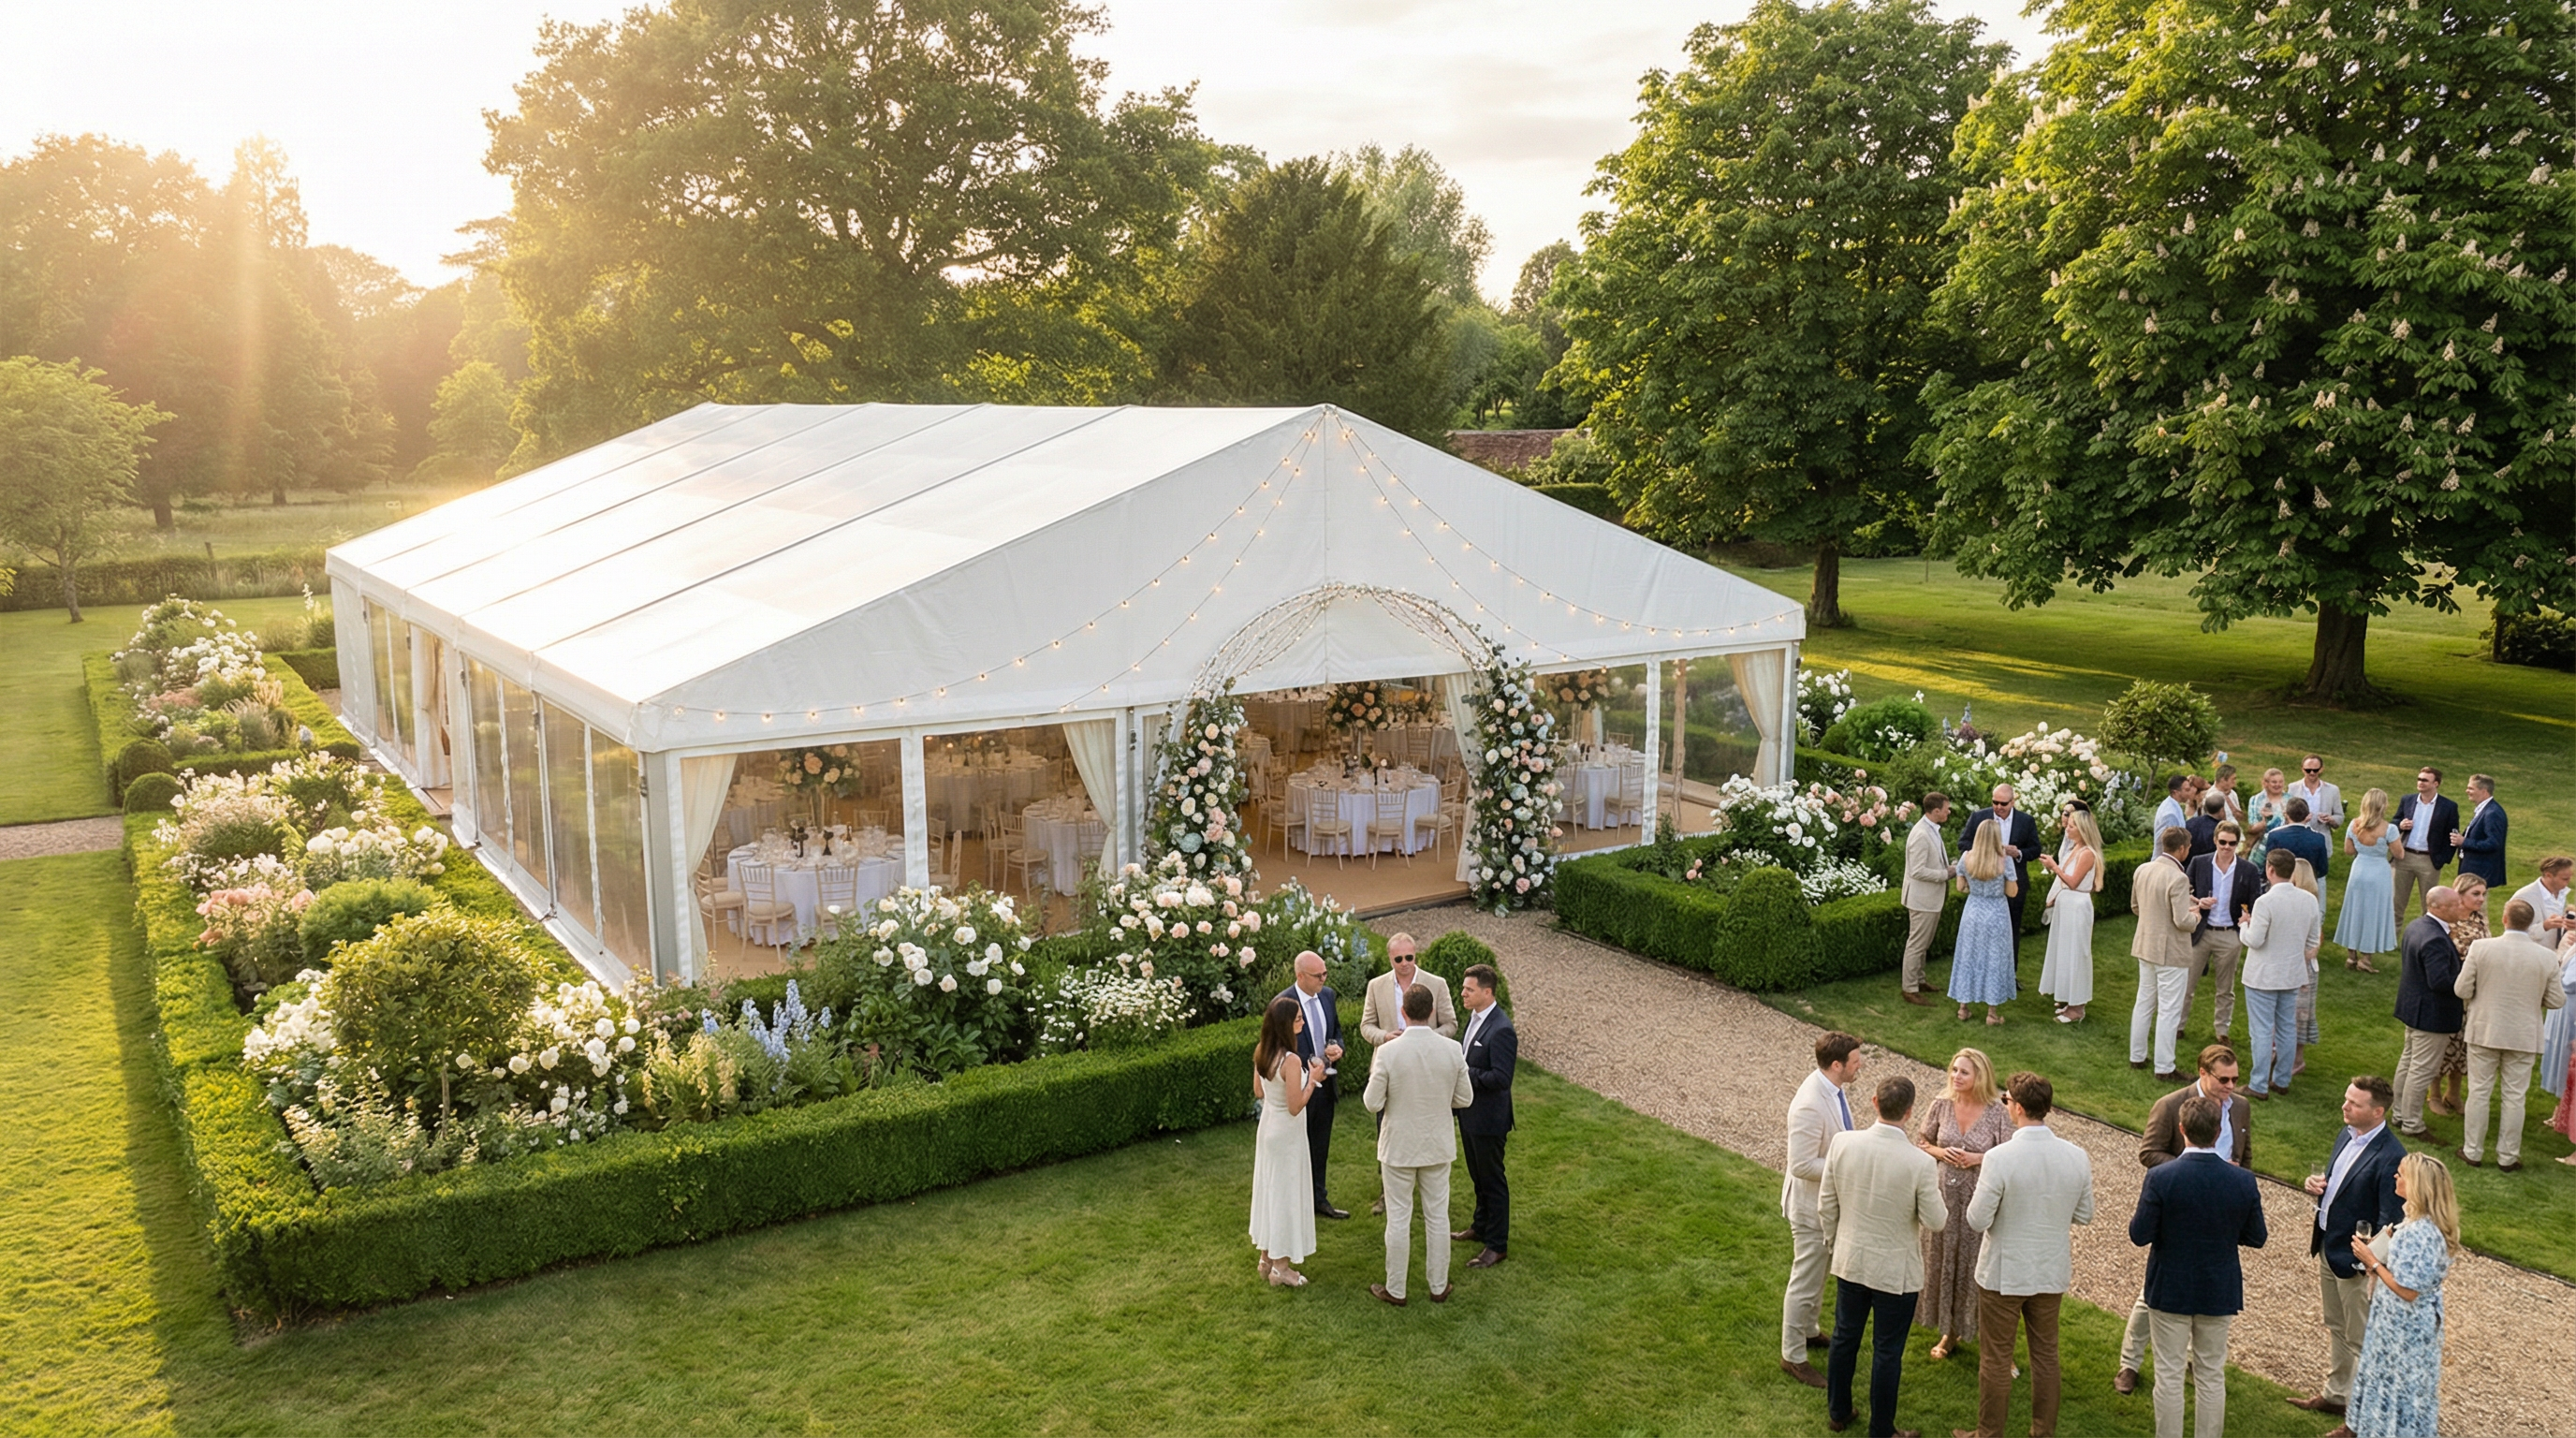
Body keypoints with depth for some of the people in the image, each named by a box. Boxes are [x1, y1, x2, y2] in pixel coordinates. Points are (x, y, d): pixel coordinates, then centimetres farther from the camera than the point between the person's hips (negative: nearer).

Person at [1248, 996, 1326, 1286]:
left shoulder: (1261, 1052, -3)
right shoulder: (1291, 1060, -28)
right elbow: (1295, 1106, -24)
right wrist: (1313, 1079, -14)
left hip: (1268, 1127, 8)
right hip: (1287, 1134, -8)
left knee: (1269, 1189, 19)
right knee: (1286, 1194, 6)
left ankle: (1267, 1257, 32)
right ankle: (1281, 1267, 17)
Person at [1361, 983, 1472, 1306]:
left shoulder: (1388, 1052, -20)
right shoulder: (1452, 1050, -12)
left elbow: (1373, 1103, -14)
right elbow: (1465, 1098, -2)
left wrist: (1374, 1072, 2)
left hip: (1399, 1147, -2)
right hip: (1438, 1146, 2)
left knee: (1398, 1219, 10)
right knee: (1437, 1217, 15)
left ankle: (1395, 1290, 21)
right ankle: (1438, 1286, 27)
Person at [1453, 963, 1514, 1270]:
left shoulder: (1501, 1030, -26)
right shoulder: (1475, 1017, 4)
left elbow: (1501, 1078, -28)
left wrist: (1465, 1073, -24)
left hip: (1488, 1118, -9)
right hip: (1470, 1113, 9)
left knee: (1492, 1179, 4)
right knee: (1478, 1176, 24)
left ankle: (1497, 1244, 16)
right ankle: (1481, 1227, 41)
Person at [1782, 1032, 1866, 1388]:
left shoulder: (1834, 1089, -4)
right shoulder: (1809, 1106, -34)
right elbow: (1802, 1165, -30)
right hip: (1812, 1205, -9)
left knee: (1819, 1274, 27)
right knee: (1805, 1282, 5)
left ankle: (1810, 1331, 46)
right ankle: (1793, 1356, 20)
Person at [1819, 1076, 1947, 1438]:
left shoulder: (1842, 1143, -15)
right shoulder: (1919, 1163, -25)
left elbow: (1826, 1207, -4)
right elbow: (1934, 1220, -13)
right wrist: (1936, 1192, 8)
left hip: (1849, 1262, 4)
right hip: (1895, 1271, -4)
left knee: (1845, 1339, 21)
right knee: (1887, 1353, 12)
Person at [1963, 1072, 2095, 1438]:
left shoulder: (2000, 1158, -25)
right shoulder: (2076, 1157, -10)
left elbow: (1978, 1221, -19)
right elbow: (2084, 1216, 2)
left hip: (2003, 1273, -4)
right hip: (2052, 1273, 4)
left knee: (1996, 1357, 10)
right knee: (2046, 1353, 19)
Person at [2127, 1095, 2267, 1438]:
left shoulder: (2160, 1178, -21)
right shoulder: (2243, 1181, -13)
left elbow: (2140, 1236, -18)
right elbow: (2256, 1238, -2)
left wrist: (2140, 1211, 2)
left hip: (2170, 1290, -2)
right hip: (2219, 1292, 2)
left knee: (2169, 1374, 10)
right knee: (2212, 1376, 16)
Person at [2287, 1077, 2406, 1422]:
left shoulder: (2389, 1157, -25)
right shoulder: (2347, 1135, 2)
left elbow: (2389, 1220, -23)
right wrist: (2316, 1184, -5)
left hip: (2356, 1260, -8)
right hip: (2328, 1247, 8)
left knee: (2361, 1341, 8)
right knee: (2336, 1329, 24)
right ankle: (2335, 1394, 40)